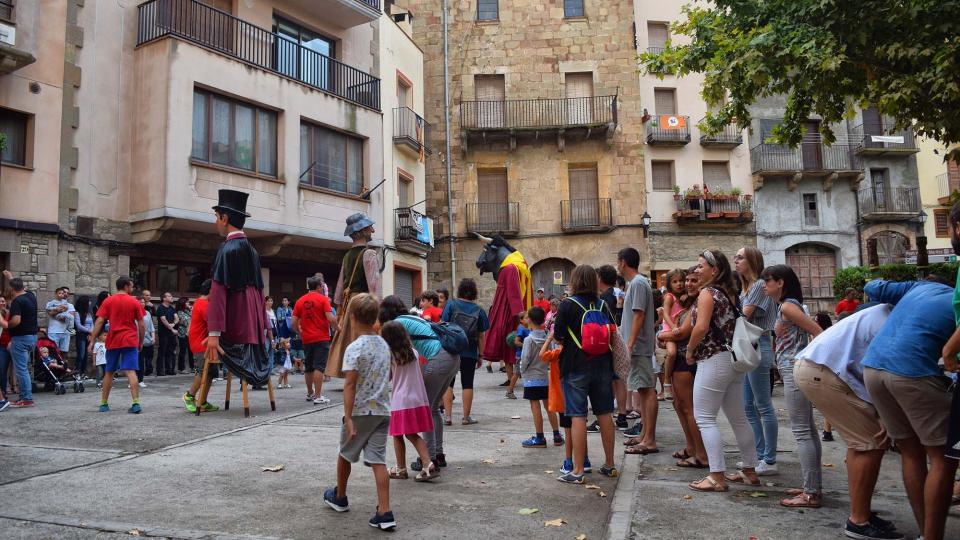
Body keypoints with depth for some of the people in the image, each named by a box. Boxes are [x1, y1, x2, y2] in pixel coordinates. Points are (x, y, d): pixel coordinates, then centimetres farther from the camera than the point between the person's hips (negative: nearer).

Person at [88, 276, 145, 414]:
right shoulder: (135, 302, 2)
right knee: (131, 371, -6)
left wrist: (92, 341, 0)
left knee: (109, 372, 14)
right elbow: (141, 325, 2)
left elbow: (99, 322, -2)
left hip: (113, 341, 2)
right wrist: (141, 342, 13)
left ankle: (104, 404, 20)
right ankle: (136, 403, -14)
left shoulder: (108, 301, 4)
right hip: (130, 341, -1)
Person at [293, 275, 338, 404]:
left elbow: (294, 323, 4)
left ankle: (310, 393, 30)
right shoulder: (323, 299, -7)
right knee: (319, 367, -5)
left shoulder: (300, 301, 6)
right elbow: (330, 318, -15)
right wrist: (336, 328, 3)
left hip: (306, 339, 5)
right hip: (321, 338, -5)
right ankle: (318, 396, -8)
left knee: (308, 367, 16)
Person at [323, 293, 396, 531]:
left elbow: (350, 385, -20)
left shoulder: (355, 348, -15)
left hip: (360, 411, -5)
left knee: (345, 454, 19)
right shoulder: (384, 345, 5)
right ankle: (385, 513, -2)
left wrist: (348, 417, -21)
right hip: (382, 410, 5)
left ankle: (339, 497, 40)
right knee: (378, 460, 4)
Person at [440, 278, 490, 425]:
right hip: (470, 353, 1)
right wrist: (480, 355, 10)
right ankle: (466, 417, 13)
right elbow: (481, 336, 1)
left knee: (448, 383, 9)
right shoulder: (479, 311, -1)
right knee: (467, 384, 9)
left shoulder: (451, 304, -5)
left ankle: (448, 416, 7)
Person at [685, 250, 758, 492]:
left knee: (705, 418, -5)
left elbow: (701, 327, -22)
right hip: (734, 359, 9)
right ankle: (750, 471, 24)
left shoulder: (707, 292, -10)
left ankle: (717, 476, -5)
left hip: (714, 360, -9)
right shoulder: (730, 293, 14)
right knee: (738, 418, 15)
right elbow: (733, 325, 16)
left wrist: (690, 350, -7)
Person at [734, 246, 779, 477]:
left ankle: (770, 461, 3)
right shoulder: (745, 289, 18)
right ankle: (760, 455, 20)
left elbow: (743, 317, -15)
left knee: (764, 406, -4)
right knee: (749, 406, 12)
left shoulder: (759, 285, -9)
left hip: (758, 347, -9)